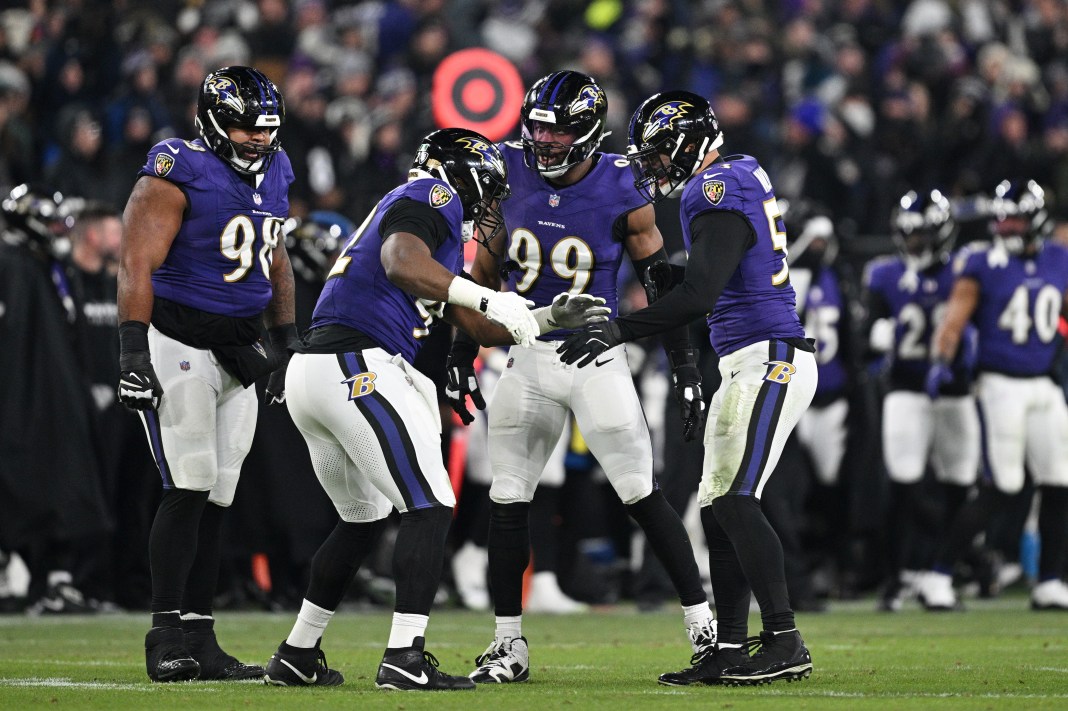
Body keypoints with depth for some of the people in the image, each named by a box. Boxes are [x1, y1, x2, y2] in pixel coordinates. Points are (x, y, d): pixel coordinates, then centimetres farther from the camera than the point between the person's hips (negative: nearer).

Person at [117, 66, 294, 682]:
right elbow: (138, 266, -17)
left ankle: (199, 641, 7)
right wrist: (134, 353, -24)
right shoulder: (179, 175, -13)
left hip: (239, 353, 7)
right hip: (177, 346, -7)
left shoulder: (272, 176, 11)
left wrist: (288, 343, 22)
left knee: (215, 499, 6)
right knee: (190, 488, -14)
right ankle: (167, 635, -11)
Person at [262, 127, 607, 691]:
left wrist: (550, 318, 28)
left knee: (363, 517, 23)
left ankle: (297, 656, 26)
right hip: (357, 368, -10)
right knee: (430, 509, -6)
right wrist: (490, 298, -28)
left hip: (310, 371, 10)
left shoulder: (436, 222, 28)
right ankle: (404, 659, -14)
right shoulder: (432, 198, -1)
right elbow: (401, 264, -24)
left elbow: (479, 328, 32)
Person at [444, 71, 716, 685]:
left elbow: (662, 283, -3)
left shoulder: (621, 194, -12)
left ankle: (705, 627, 4)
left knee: (643, 495, -5)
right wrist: (462, 354, 9)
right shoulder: (512, 175, -2)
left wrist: (687, 367, -5)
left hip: (596, 356, -4)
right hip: (528, 357, 4)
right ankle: (509, 645, 12)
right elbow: (486, 271, 10)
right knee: (508, 501, 3)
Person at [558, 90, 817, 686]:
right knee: (719, 509, 8)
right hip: (748, 363, 10)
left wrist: (618, 332, -21)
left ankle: (785, 642, -17)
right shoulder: (742, 178, 16)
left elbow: (699, 294, -23)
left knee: (735, 501, -15)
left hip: (769, 360, -10)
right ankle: (731, 650, 9)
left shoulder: (719, 191, -14)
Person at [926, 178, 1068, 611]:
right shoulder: (983, 265, -5)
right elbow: (956, 315, -15)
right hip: (999, 384, -6)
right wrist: (942, 360, -30)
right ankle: (939, 573, -5)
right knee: (1002, 488, -10)